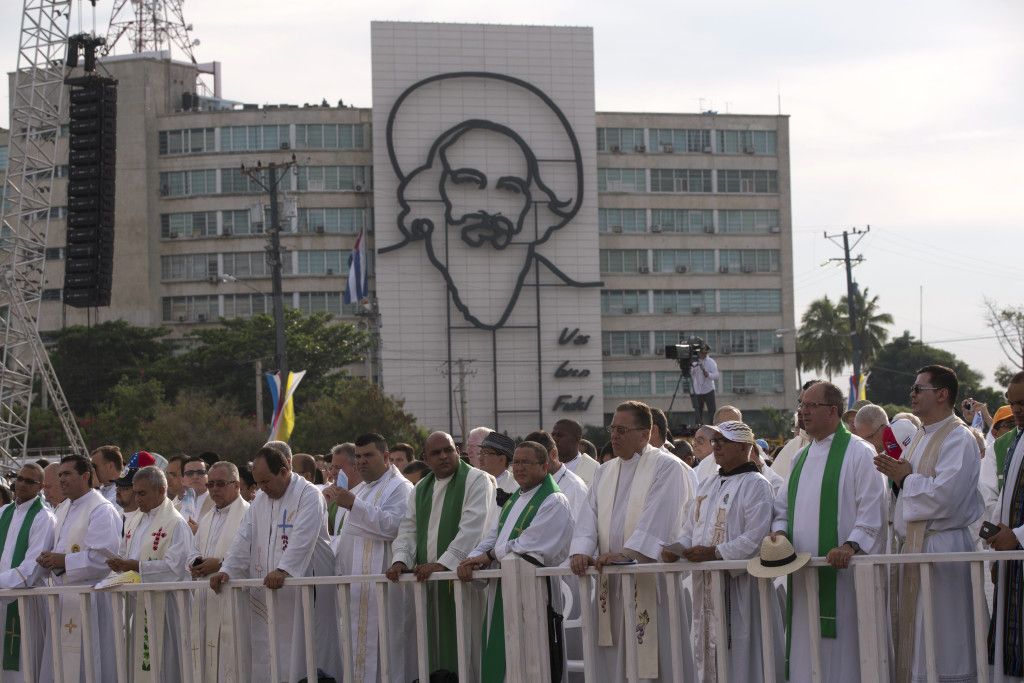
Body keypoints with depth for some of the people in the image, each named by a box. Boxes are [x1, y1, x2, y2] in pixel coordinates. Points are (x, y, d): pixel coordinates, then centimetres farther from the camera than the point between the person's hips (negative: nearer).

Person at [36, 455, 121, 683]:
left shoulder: (101, 510, -10)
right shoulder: (63, 510, 18)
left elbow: (105, 557, -18)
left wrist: (64, 561, -16)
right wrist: (48, 561, 4)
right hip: (63, 598, 9)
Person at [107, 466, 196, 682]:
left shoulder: (175, 523, -8)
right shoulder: (134, 522, 17)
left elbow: (175, 566, -16)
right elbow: (126, 555, 23)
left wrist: (136, 566, -17)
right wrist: (119, 564, -1)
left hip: (161, 605, -7)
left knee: (162, 665, -6)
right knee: (136, 661, 6)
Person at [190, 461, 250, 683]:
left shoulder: (248, 515, -5)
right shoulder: (206, 520, 22)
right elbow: (196, 554, 29)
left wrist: (221, 564, -17)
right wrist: (195, 567, 7)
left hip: (232, 600, -8)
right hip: (206, 603, 8)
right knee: (206, 664, 7)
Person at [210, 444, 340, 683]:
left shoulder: (309, 496, -7)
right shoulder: (260, 501, 17)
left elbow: (302, 540, -20)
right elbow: (243, 541, 12)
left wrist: (283, 570, -32)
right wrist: (226, 570, -3)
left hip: (301, 594, -7)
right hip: (265, 595, 7)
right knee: (265, 659, 3)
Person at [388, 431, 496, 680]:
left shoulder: (476, 480, -2)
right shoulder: (420, 489, 19)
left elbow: (472, 528, -13)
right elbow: (408, 529, 15)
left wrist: (442, 563, -20)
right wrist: (400, 559, -6)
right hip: (427, 578, 6)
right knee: (434, 647, 4)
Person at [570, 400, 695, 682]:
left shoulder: (666, 467, -3)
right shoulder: (606, 471, 18)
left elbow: (656, 518, -16)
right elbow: (589, 515, 8)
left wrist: (627, 553, -26)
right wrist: (581, 550, -10)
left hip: (650, 580, -6)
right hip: (612, 583, 6)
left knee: (653, 658, -7)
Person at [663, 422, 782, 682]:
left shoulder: (755, 485, -5)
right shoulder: (707, 485, 19)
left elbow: (755, 537, -15)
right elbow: (690, 530, 20)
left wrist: (715, 552, -22)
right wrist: (677, 549, -1)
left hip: (740, 585, -7)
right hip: (706, 586, 7)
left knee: (741, 659, -7)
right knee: (710, 659, 8)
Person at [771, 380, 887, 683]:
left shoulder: (858, 452, -4)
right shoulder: (800, 458, 18)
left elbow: (872, 509, -11)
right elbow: (783, 506, 23)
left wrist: (851, 545, -24)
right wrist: (779, 531, 2)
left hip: (841, 571, -7)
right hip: (804, 575, 7)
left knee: (843, 653, -6)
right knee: (806, 656, 7)